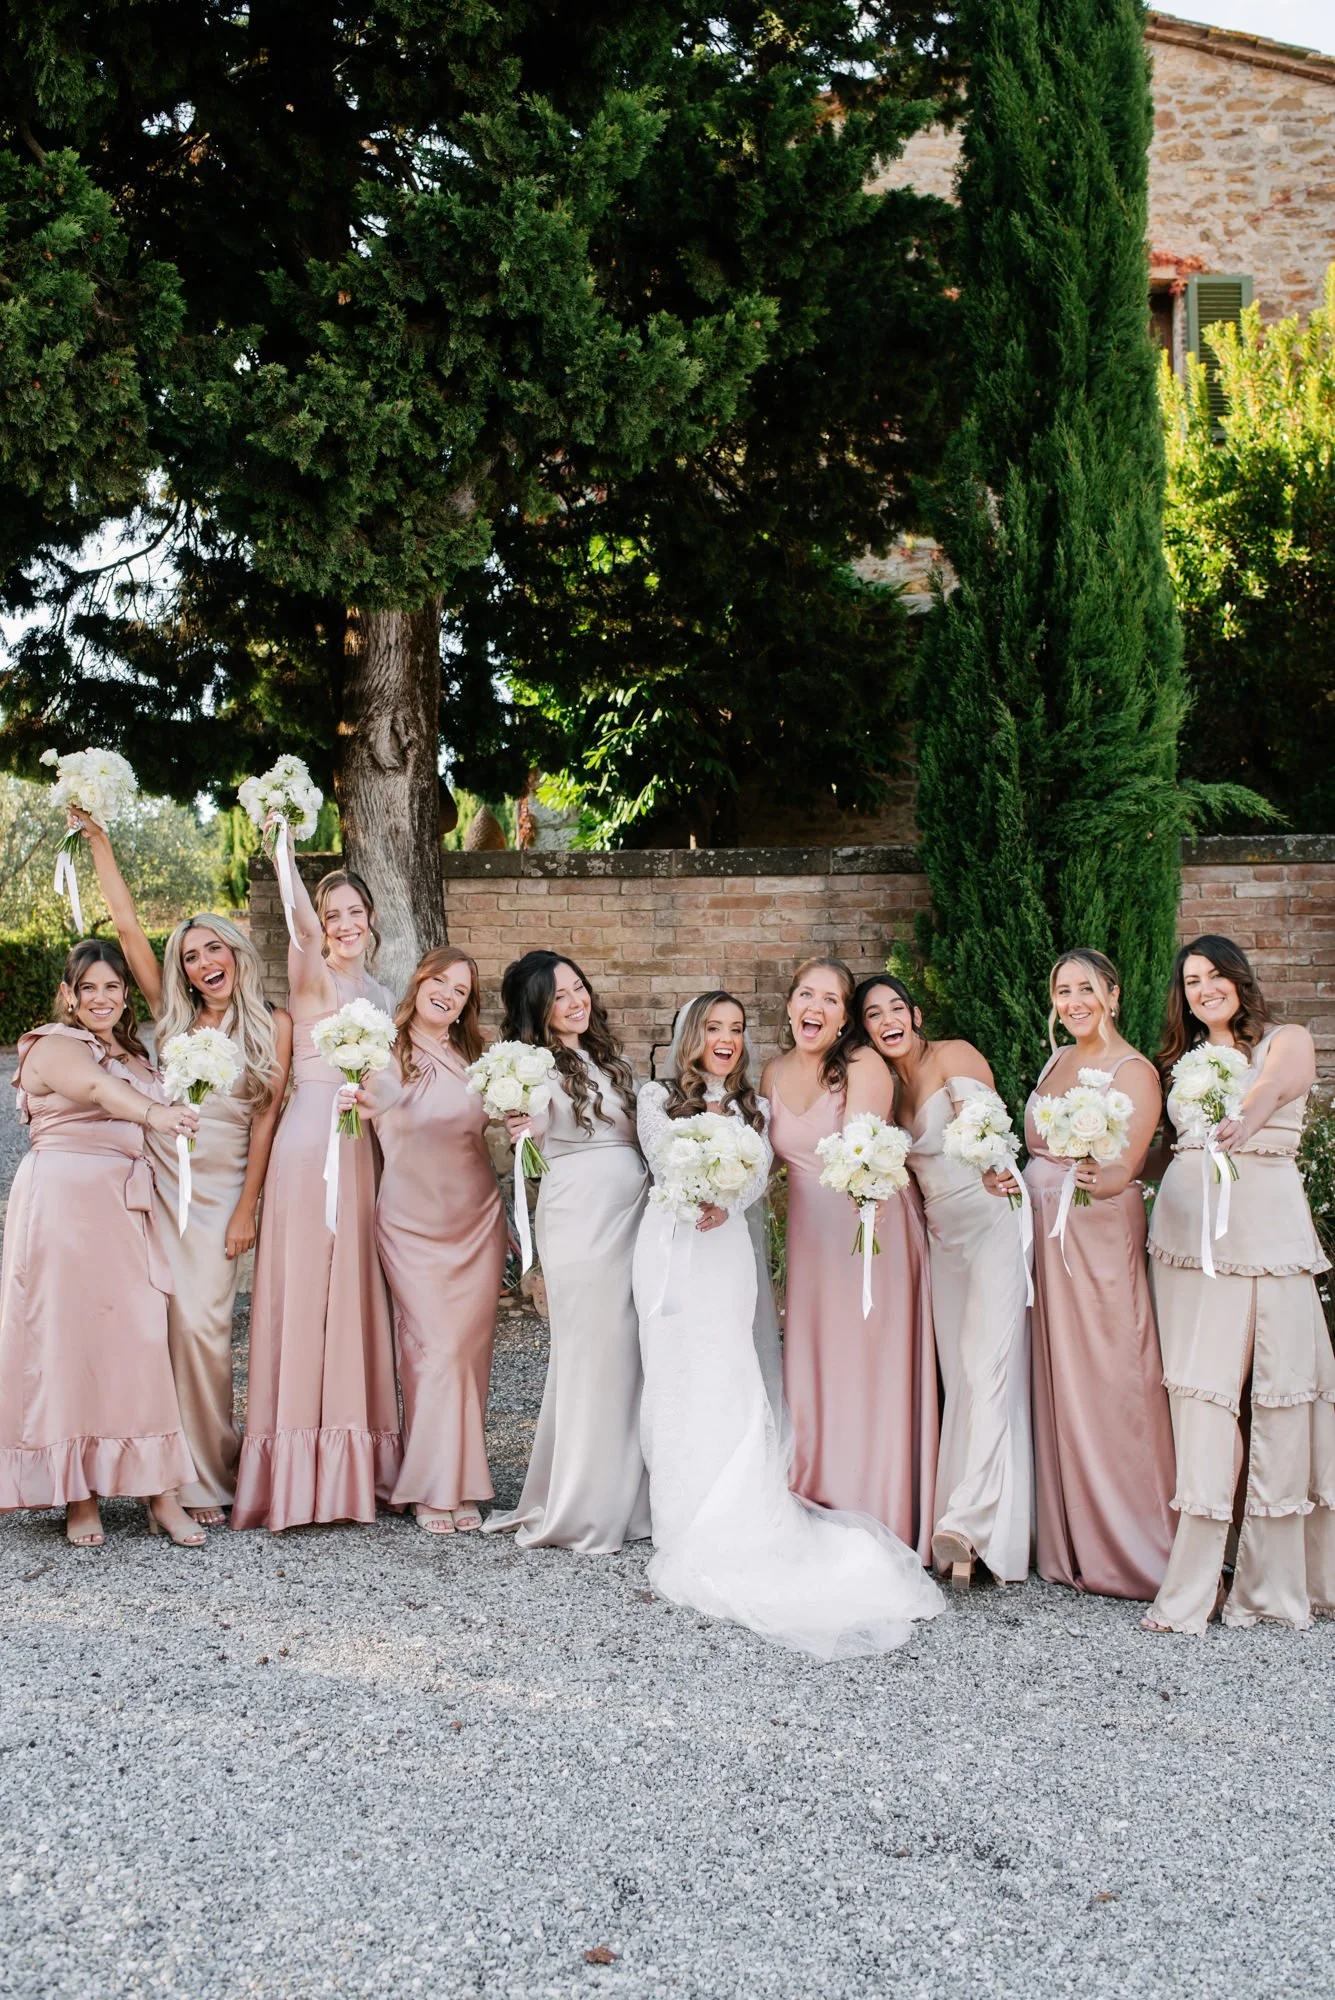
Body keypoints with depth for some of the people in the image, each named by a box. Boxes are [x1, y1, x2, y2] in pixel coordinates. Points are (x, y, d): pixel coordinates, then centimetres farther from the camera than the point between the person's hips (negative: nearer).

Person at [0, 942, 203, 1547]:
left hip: (125, 1211, 6)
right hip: (63, 1204, -6)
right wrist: (153, 1113, -41)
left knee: (138, 1340, -2)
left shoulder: (134, 1056, 22)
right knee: (68, 1337, -3)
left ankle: (159, 1491, -3)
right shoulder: (52, 1045, -2)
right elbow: (97, 1087, -24)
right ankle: (79, 1495, 4)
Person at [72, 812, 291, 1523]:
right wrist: (99, 844, 3)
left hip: (220, 1187, -3)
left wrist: (247, 1208, -4)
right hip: (157, 1177, 3)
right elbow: (128, 929, 6)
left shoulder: (272, 1023, 1)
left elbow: (265, 1115, -1)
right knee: (158, 1318, -1)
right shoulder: (173, 1013, 9)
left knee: (200, 1323, -9)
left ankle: (208, 1477, 3)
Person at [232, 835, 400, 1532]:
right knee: (304, 1292, -5)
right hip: (310, 1140, -6)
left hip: (364, 1147, 6)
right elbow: (298, 917, -22)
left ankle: (354, 1468, 14)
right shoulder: (312, 979, -2)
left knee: (355, 1294, 7)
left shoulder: (380, 994, 18)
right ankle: (298, 1474, 0)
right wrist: (283, 846, -34)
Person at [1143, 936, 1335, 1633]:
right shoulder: (1182, 1058, 18)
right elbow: (1165, 1147, 15)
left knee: (1278, 1389, -6)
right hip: (1188, 1229, 3)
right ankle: (1192, 1590, -2)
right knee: (1200, 1392, -3)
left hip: (1268, 1228, -3)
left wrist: (1244, 1120, -32)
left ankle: (1271, 1579, 5)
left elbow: (1274, 1086, -15)